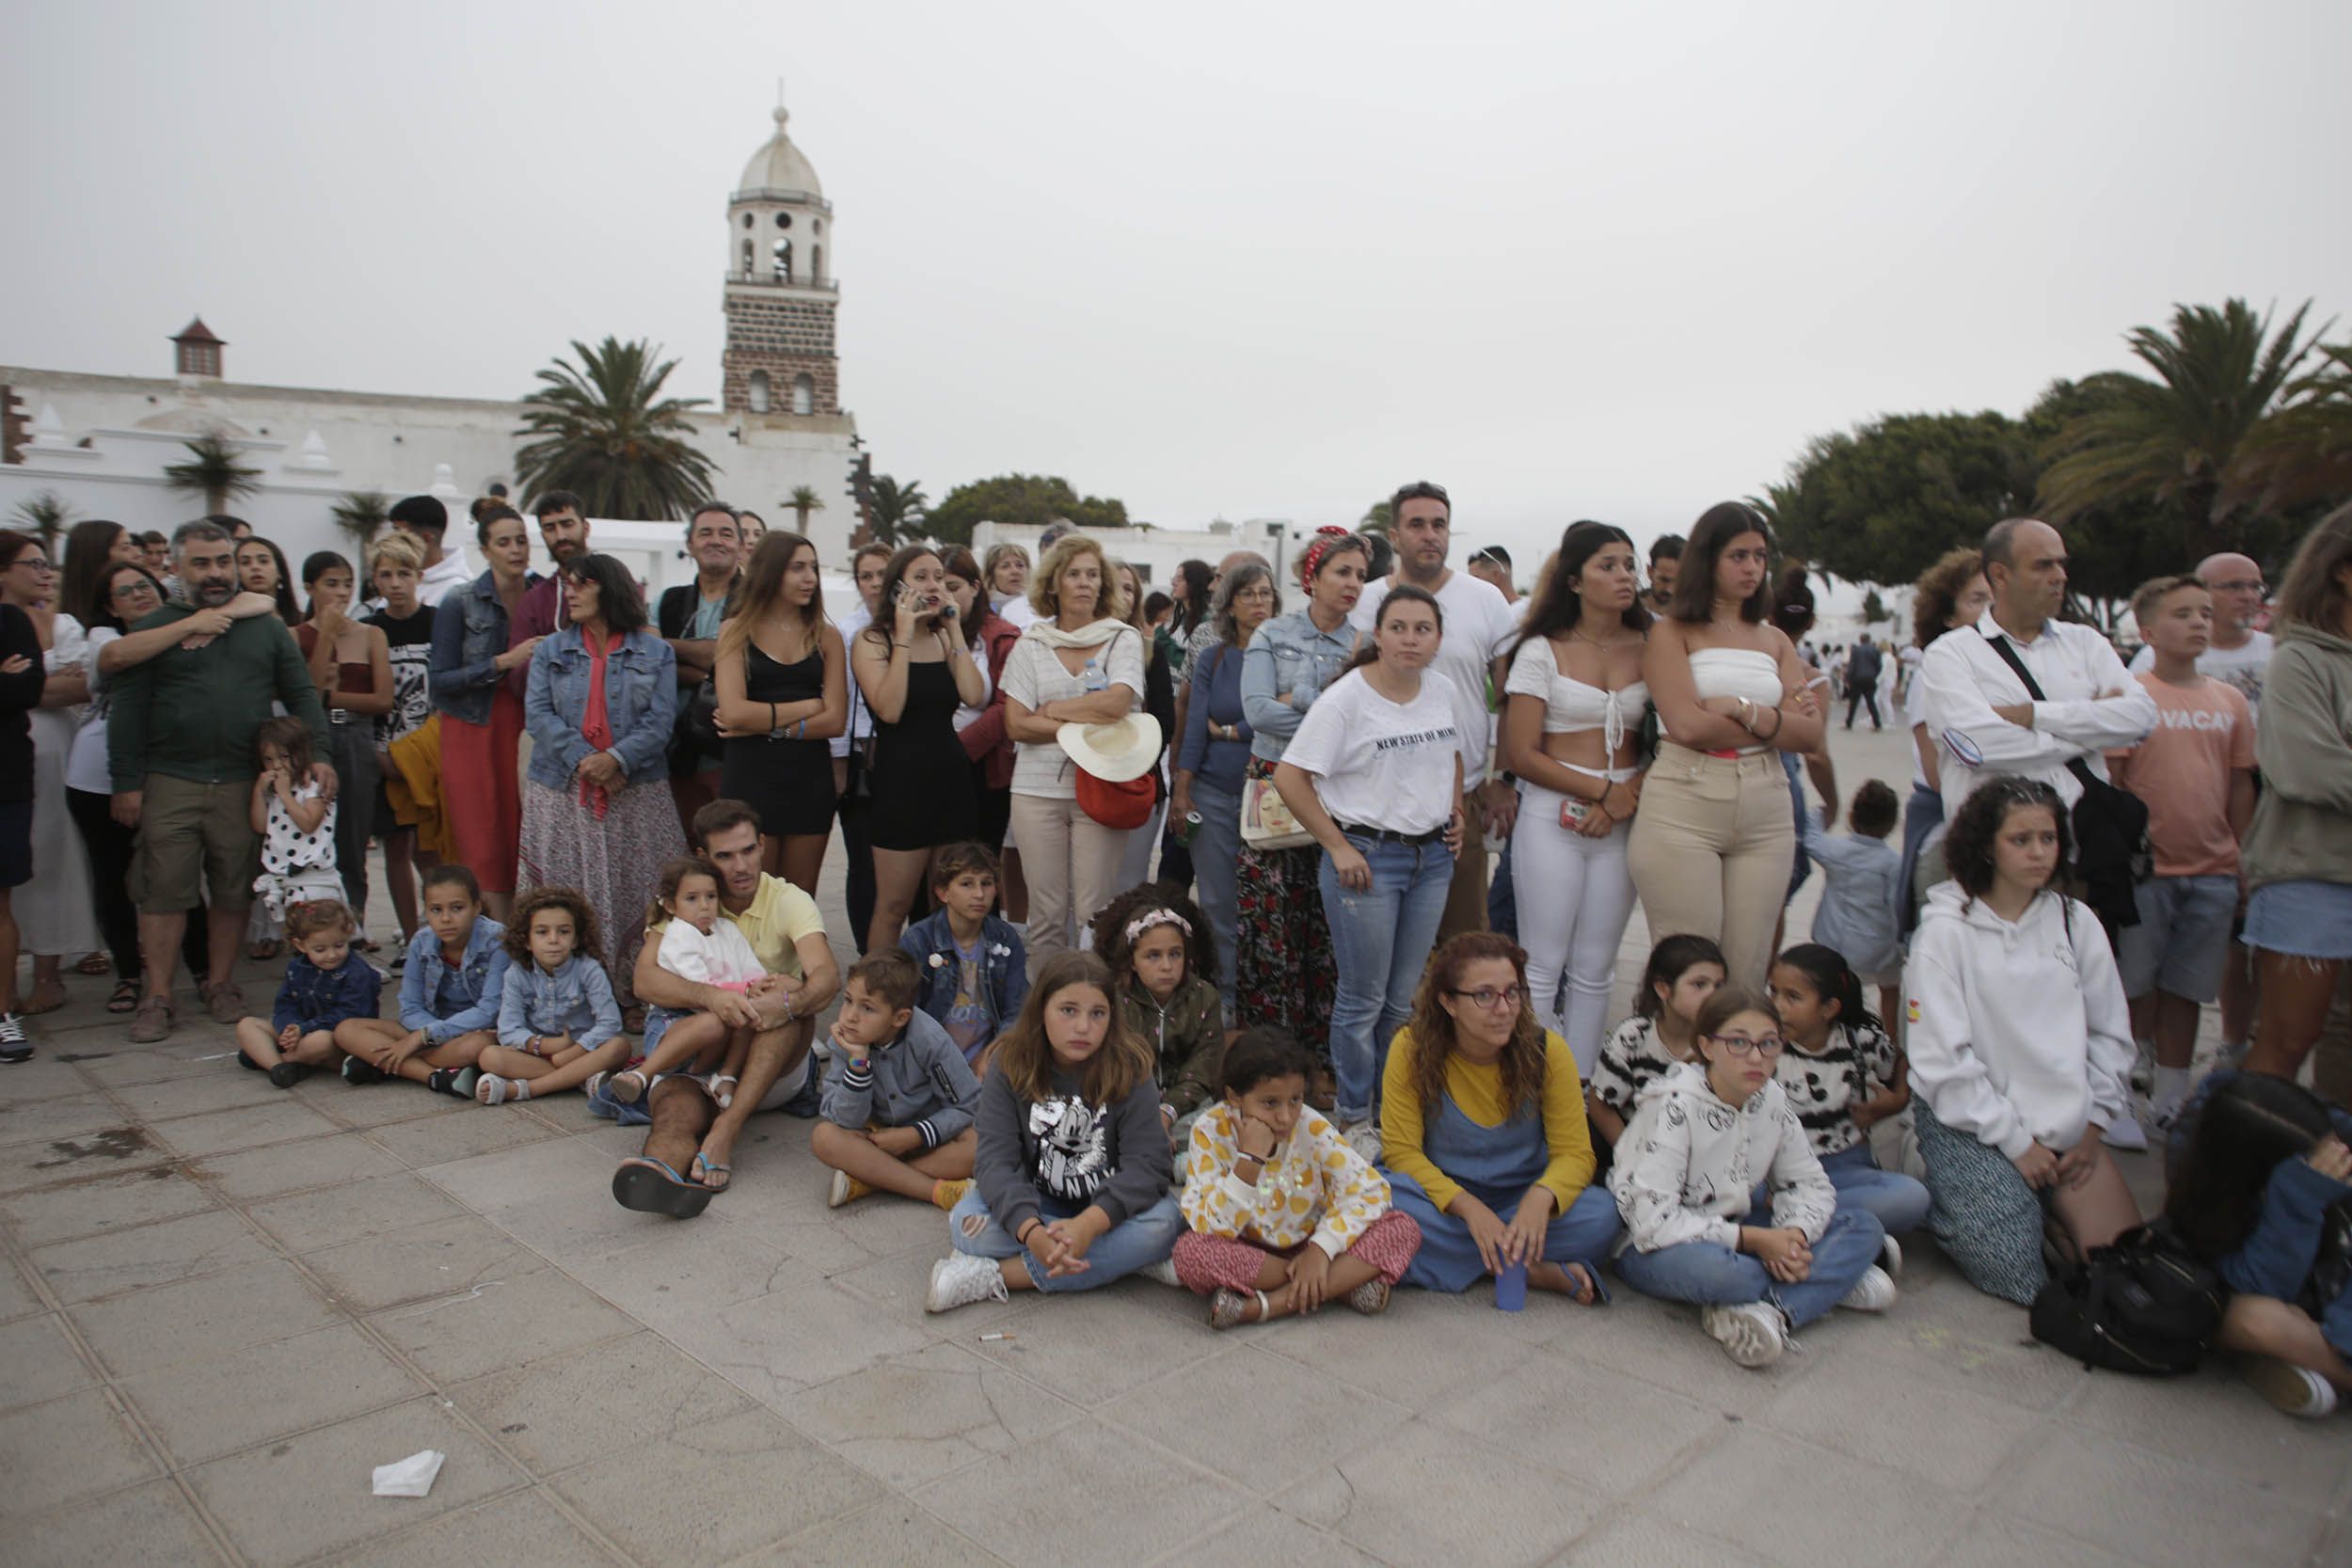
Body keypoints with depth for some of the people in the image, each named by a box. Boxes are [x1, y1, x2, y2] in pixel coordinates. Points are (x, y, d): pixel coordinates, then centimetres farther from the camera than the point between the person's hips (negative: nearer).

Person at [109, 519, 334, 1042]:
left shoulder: (267, 628, 12)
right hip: (170, 783, -2)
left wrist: (318, 754, -1)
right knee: (164, 891, -1)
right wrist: (126, 783, -5)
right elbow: (126, 710, 1)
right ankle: (157, 997, 6)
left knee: (234, 890, 7)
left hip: (244, 783, 2)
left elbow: (302, 695, 12)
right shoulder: (153, 630, 5)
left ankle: (220, 984, 20)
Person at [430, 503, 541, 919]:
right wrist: (504, 662, -15)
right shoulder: (460, 604, -2)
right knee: (484, 842, -3)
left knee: (524, 840, 0)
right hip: (474, 733, -2)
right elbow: (440, 680, -5)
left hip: (525, 731, 3)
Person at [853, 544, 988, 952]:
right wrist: (904, 637, -15)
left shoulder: (945, 638, 13)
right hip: (901, 780, -5)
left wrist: (953, 629, -1)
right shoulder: (872, 640, -2)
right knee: (893, 907, -2)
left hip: (951, 776, 6)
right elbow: (889, 710, -18)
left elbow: (975, 696, -4)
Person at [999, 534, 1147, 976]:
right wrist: (1084, 727, -8)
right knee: (1046, 913, 3)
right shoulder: (1030, 644, 10)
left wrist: (1051, 710, -3)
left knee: (1094, 913, -2)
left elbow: (1117, 703, -12)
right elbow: (1016, 724, 0)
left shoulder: (1124, 638, 6)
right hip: (1038, 789, 1)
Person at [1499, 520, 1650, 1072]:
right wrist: (1606, 789, -10)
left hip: (1622, 820, 3)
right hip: (1552, 819, -3)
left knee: (1595, 969, 8)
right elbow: (1520, 753, -6)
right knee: (1542, 967, -1)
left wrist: (1626, 800, -8)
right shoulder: (1542, 651, -2)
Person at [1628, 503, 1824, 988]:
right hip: (1683, 811, -4)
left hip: (1766, 815, 4)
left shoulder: (1774, 640, 17)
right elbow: (1687, 725, -12)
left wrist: (1741, 708, -9)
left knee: (1748, 973, 3)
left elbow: (1811, 734, 5)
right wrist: (1778, 721, -3)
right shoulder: (1672, 633, 3)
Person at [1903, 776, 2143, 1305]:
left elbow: (2110, 1033, 10)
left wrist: (2093, 1124, 2)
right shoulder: (1946, 930, -10)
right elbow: (1942, 1059, -12)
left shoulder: (2077, 923, 5)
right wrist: (2015, 1140, -11)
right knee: (2021, 1276, -14)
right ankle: (1939, 1201, 13)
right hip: (1970, 1127, -5)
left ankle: (2034, 1204, 18)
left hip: (2065, 1126, 5)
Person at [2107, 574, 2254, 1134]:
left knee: (2185, 991, 11)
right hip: (2146, 871, -4)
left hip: (2213, 872, 4)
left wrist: (2245, 862, 11)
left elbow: (2241, 785, 13)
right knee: (2135, 989, 3)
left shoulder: (2230, 700, 9)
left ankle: (2169, 1101, 22)